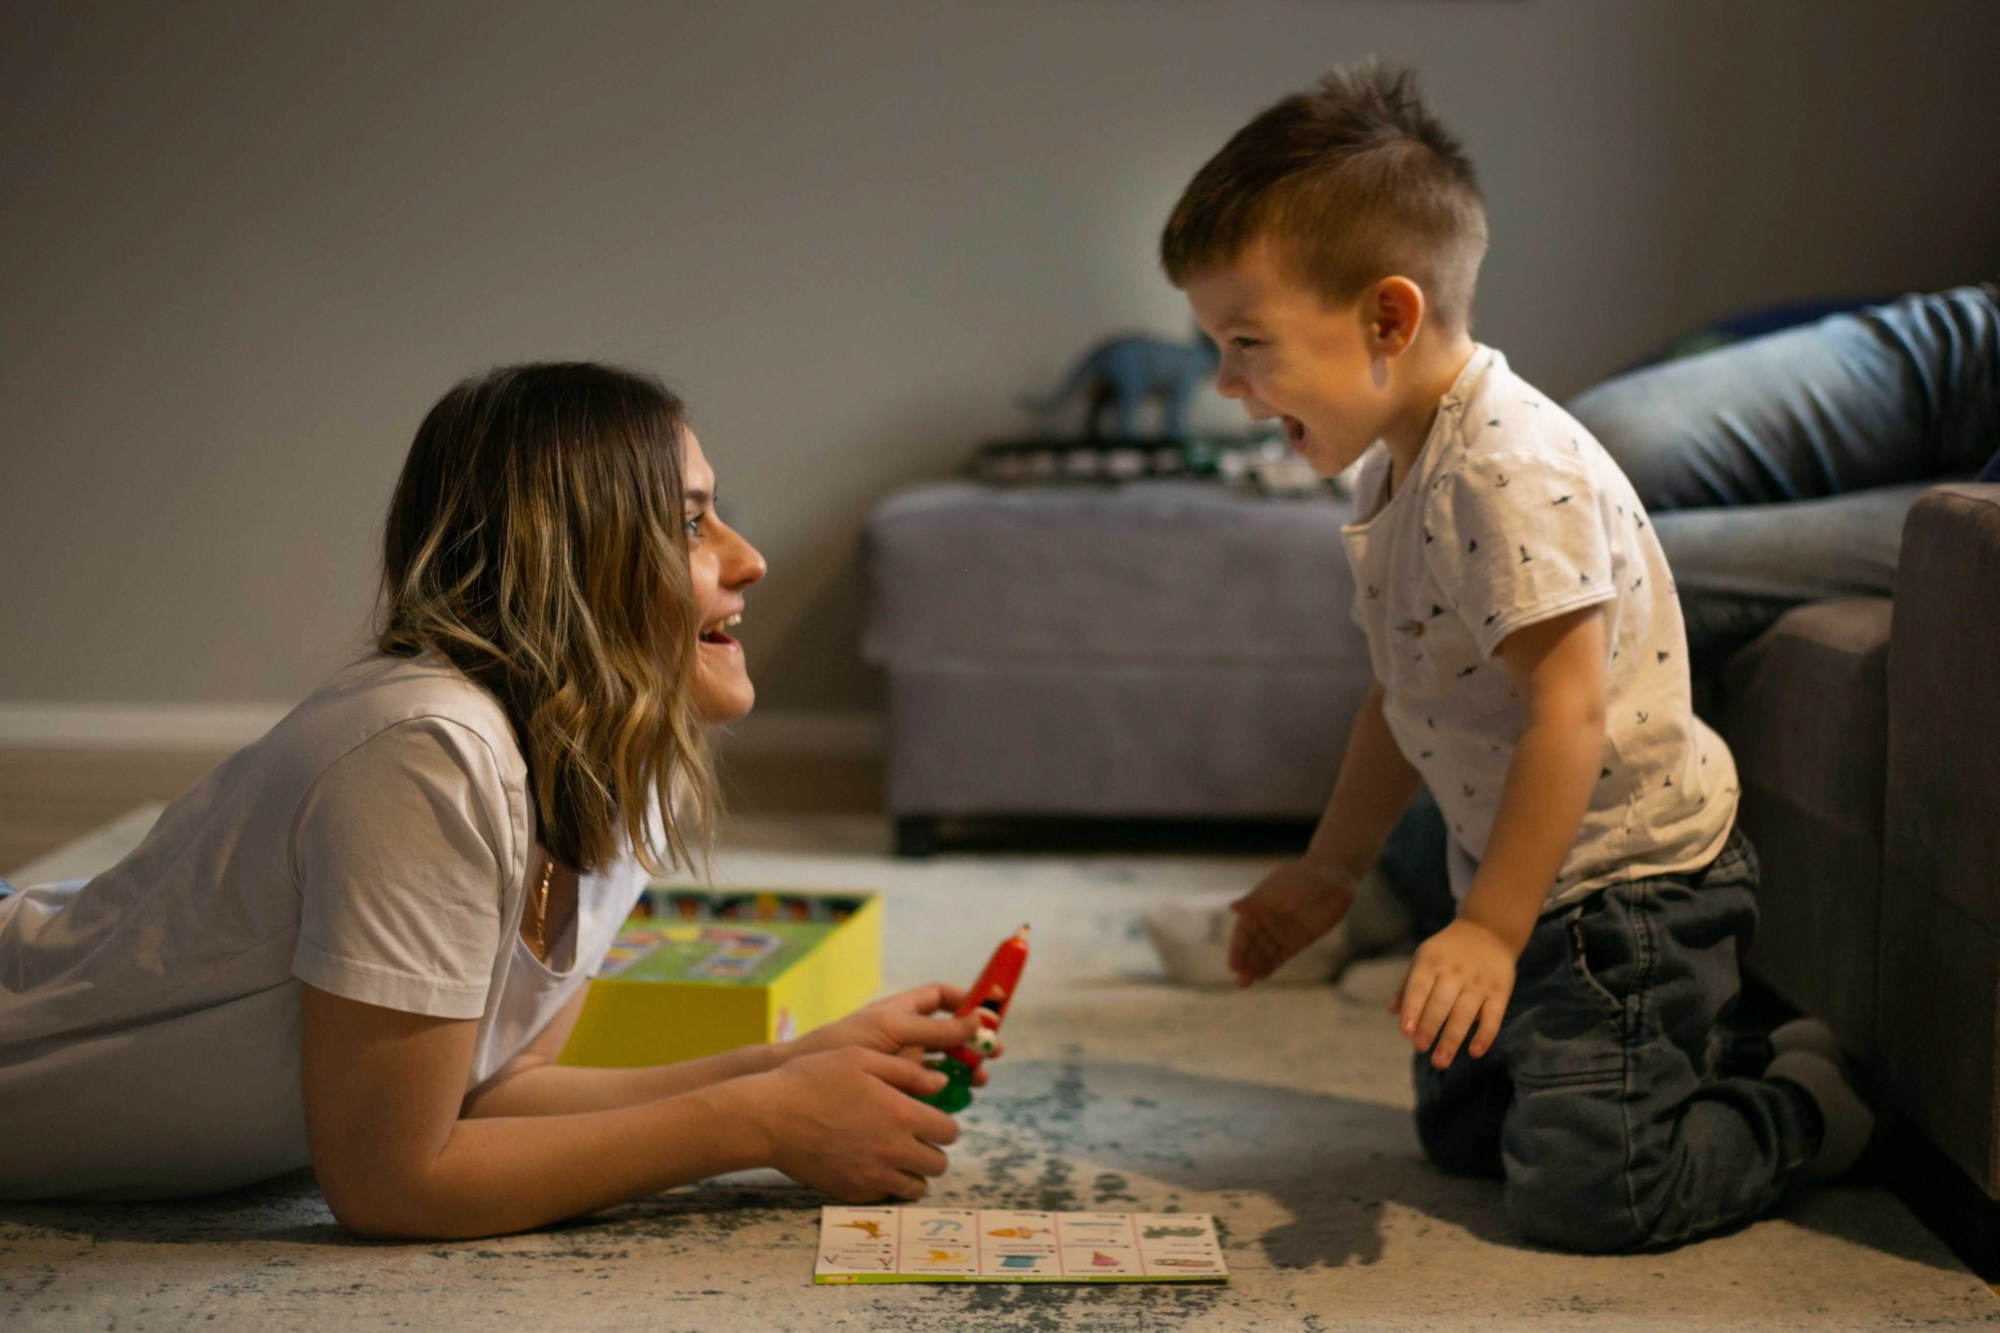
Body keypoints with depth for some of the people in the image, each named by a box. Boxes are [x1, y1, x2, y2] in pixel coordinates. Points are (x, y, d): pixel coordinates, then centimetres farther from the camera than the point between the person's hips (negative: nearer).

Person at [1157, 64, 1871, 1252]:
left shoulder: (1510, 473, -27)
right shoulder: (1396, 473, 5)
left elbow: (1568, 712, -31)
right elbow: (1405, 697, 15)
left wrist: (1488, 929, -29)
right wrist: (1331, 869, 19)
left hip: (1631, 879, -10)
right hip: (1525, 877, 10)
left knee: (1580, 1191, -14)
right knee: (1460, 1133, 21)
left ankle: (1810, 1112, 12)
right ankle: (1722, 1062, 31)